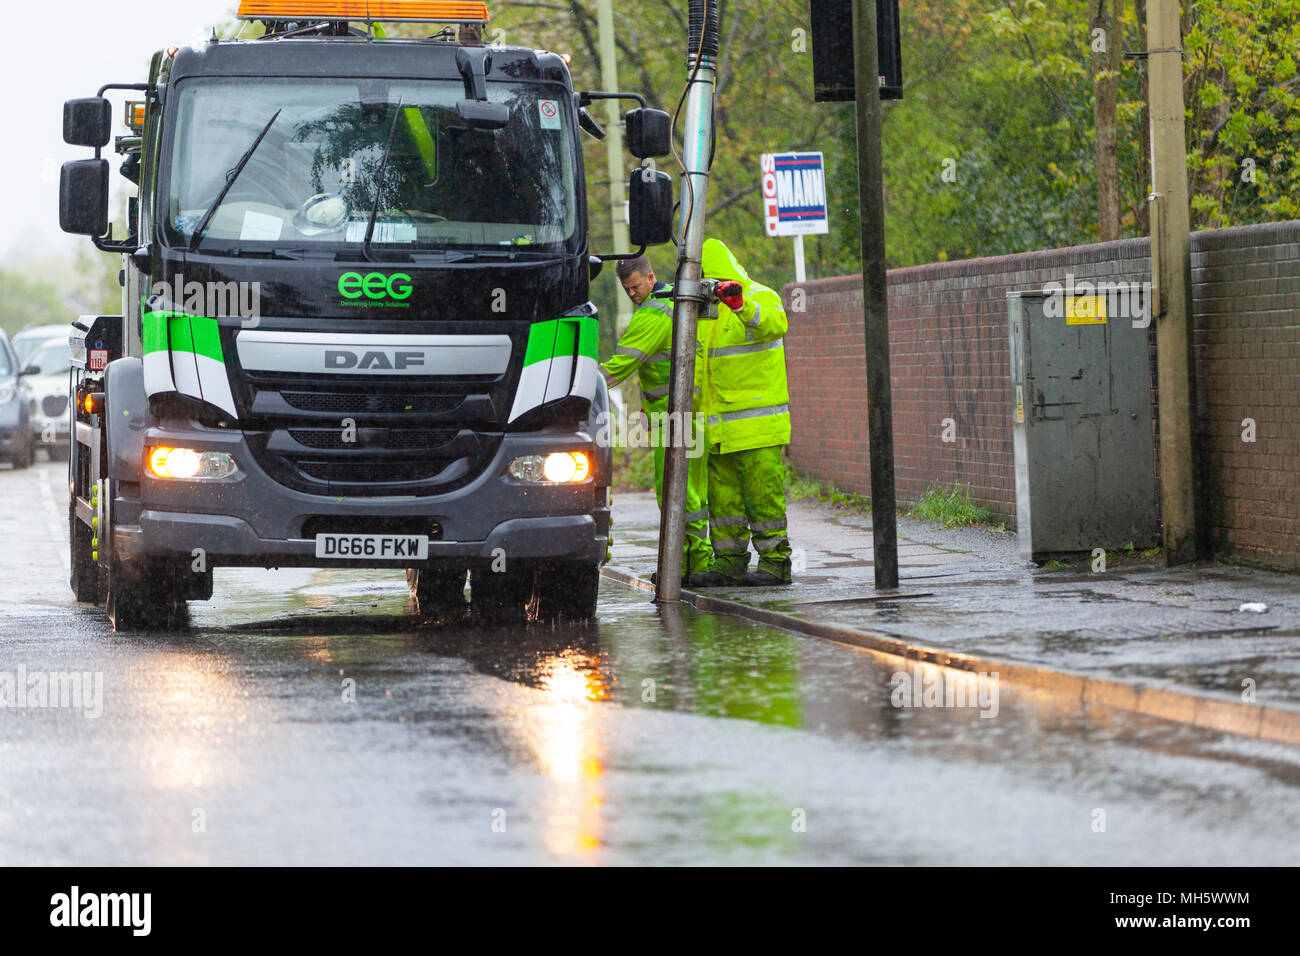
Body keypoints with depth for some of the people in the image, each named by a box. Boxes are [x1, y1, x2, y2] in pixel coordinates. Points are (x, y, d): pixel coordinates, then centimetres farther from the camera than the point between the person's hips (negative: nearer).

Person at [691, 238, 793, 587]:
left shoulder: (760, 297, -6)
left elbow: (774, 324, -29)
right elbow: (700, 359, 29)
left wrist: (740, 303, -45)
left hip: (756, 423, -8)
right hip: (718, 427, 8)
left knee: (763, 491, -7)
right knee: (722, 493, 7)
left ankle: (774, 561, -4)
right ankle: (729, 561, 11)